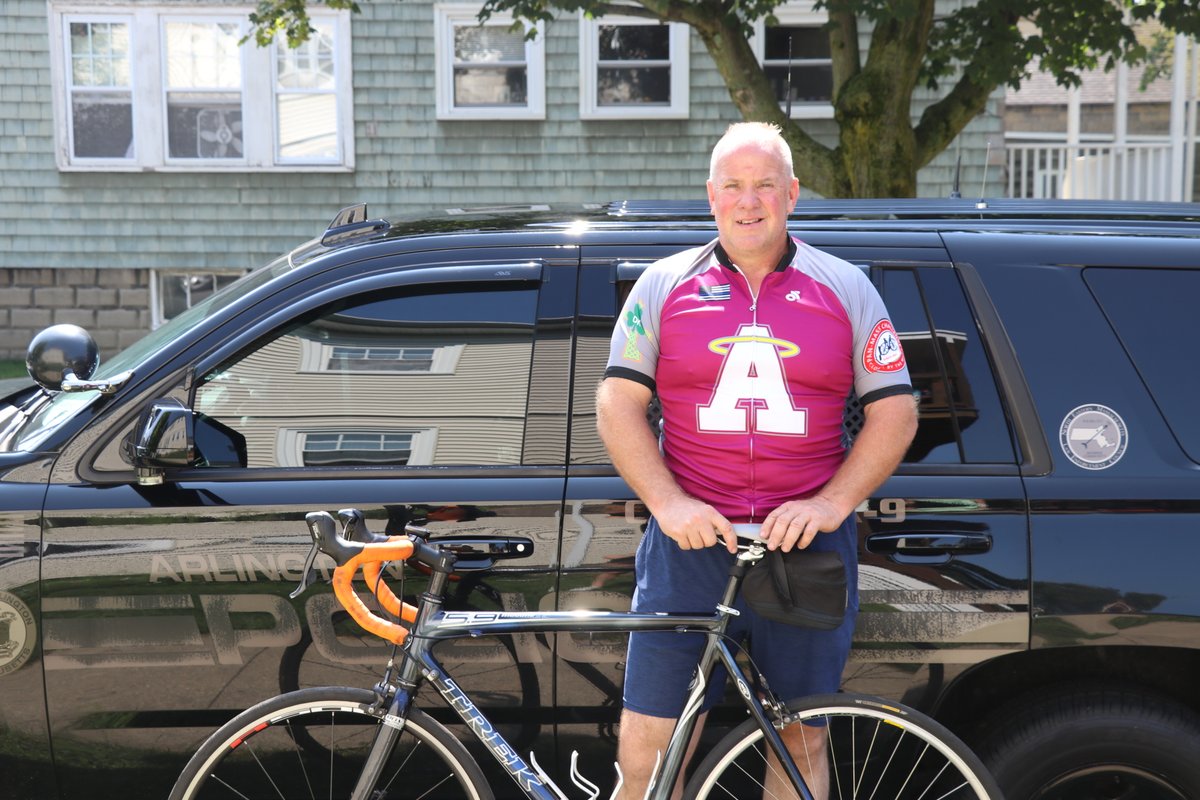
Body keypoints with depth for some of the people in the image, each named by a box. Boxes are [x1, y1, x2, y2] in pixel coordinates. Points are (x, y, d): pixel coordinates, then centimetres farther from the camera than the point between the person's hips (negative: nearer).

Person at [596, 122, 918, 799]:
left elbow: (896, 413, 5)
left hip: (806, 543, 1)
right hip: (690, 541, 0)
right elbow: (618, 402, 3)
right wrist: (667, 502, -10)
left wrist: (830, 503, -9)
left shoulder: (848, 289, 8)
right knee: (647, 744, -1)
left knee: (801, 741, 11)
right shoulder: (664, 285, 8)